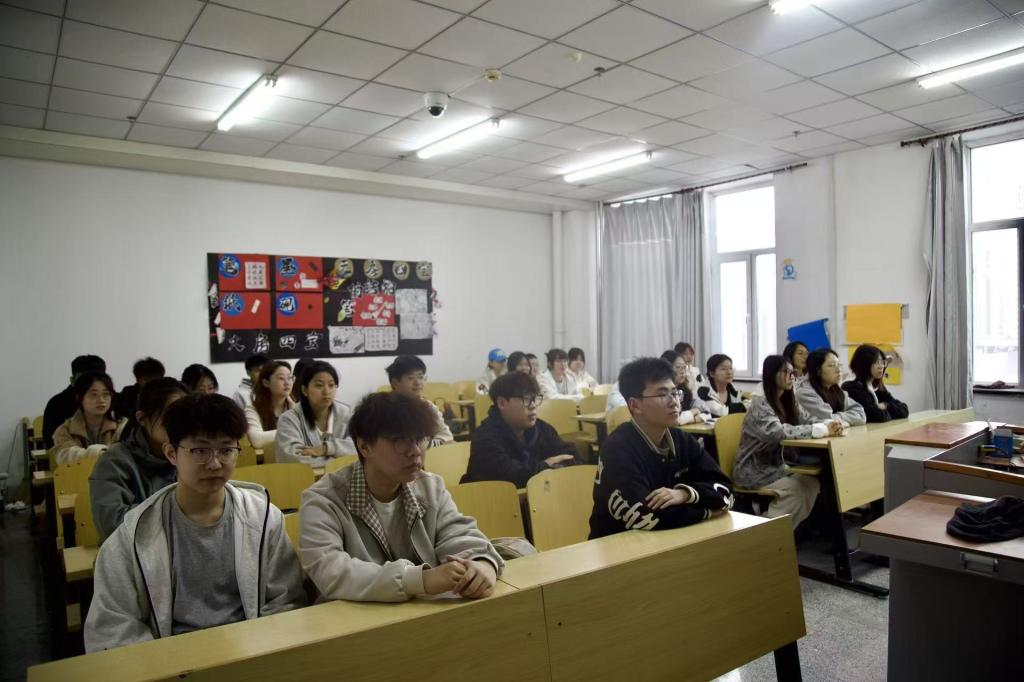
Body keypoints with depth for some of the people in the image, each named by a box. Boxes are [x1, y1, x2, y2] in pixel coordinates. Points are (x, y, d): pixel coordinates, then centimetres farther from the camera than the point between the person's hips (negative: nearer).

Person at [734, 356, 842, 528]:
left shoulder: (789, 402, 7)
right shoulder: (759, 405, -20)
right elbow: (779, 432, -35)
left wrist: (829, 425, -20)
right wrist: (823, 430, -34)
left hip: (777, 466, 8)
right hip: (754, 471, -8)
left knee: (812, 482, -12)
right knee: (795, 488, -24)